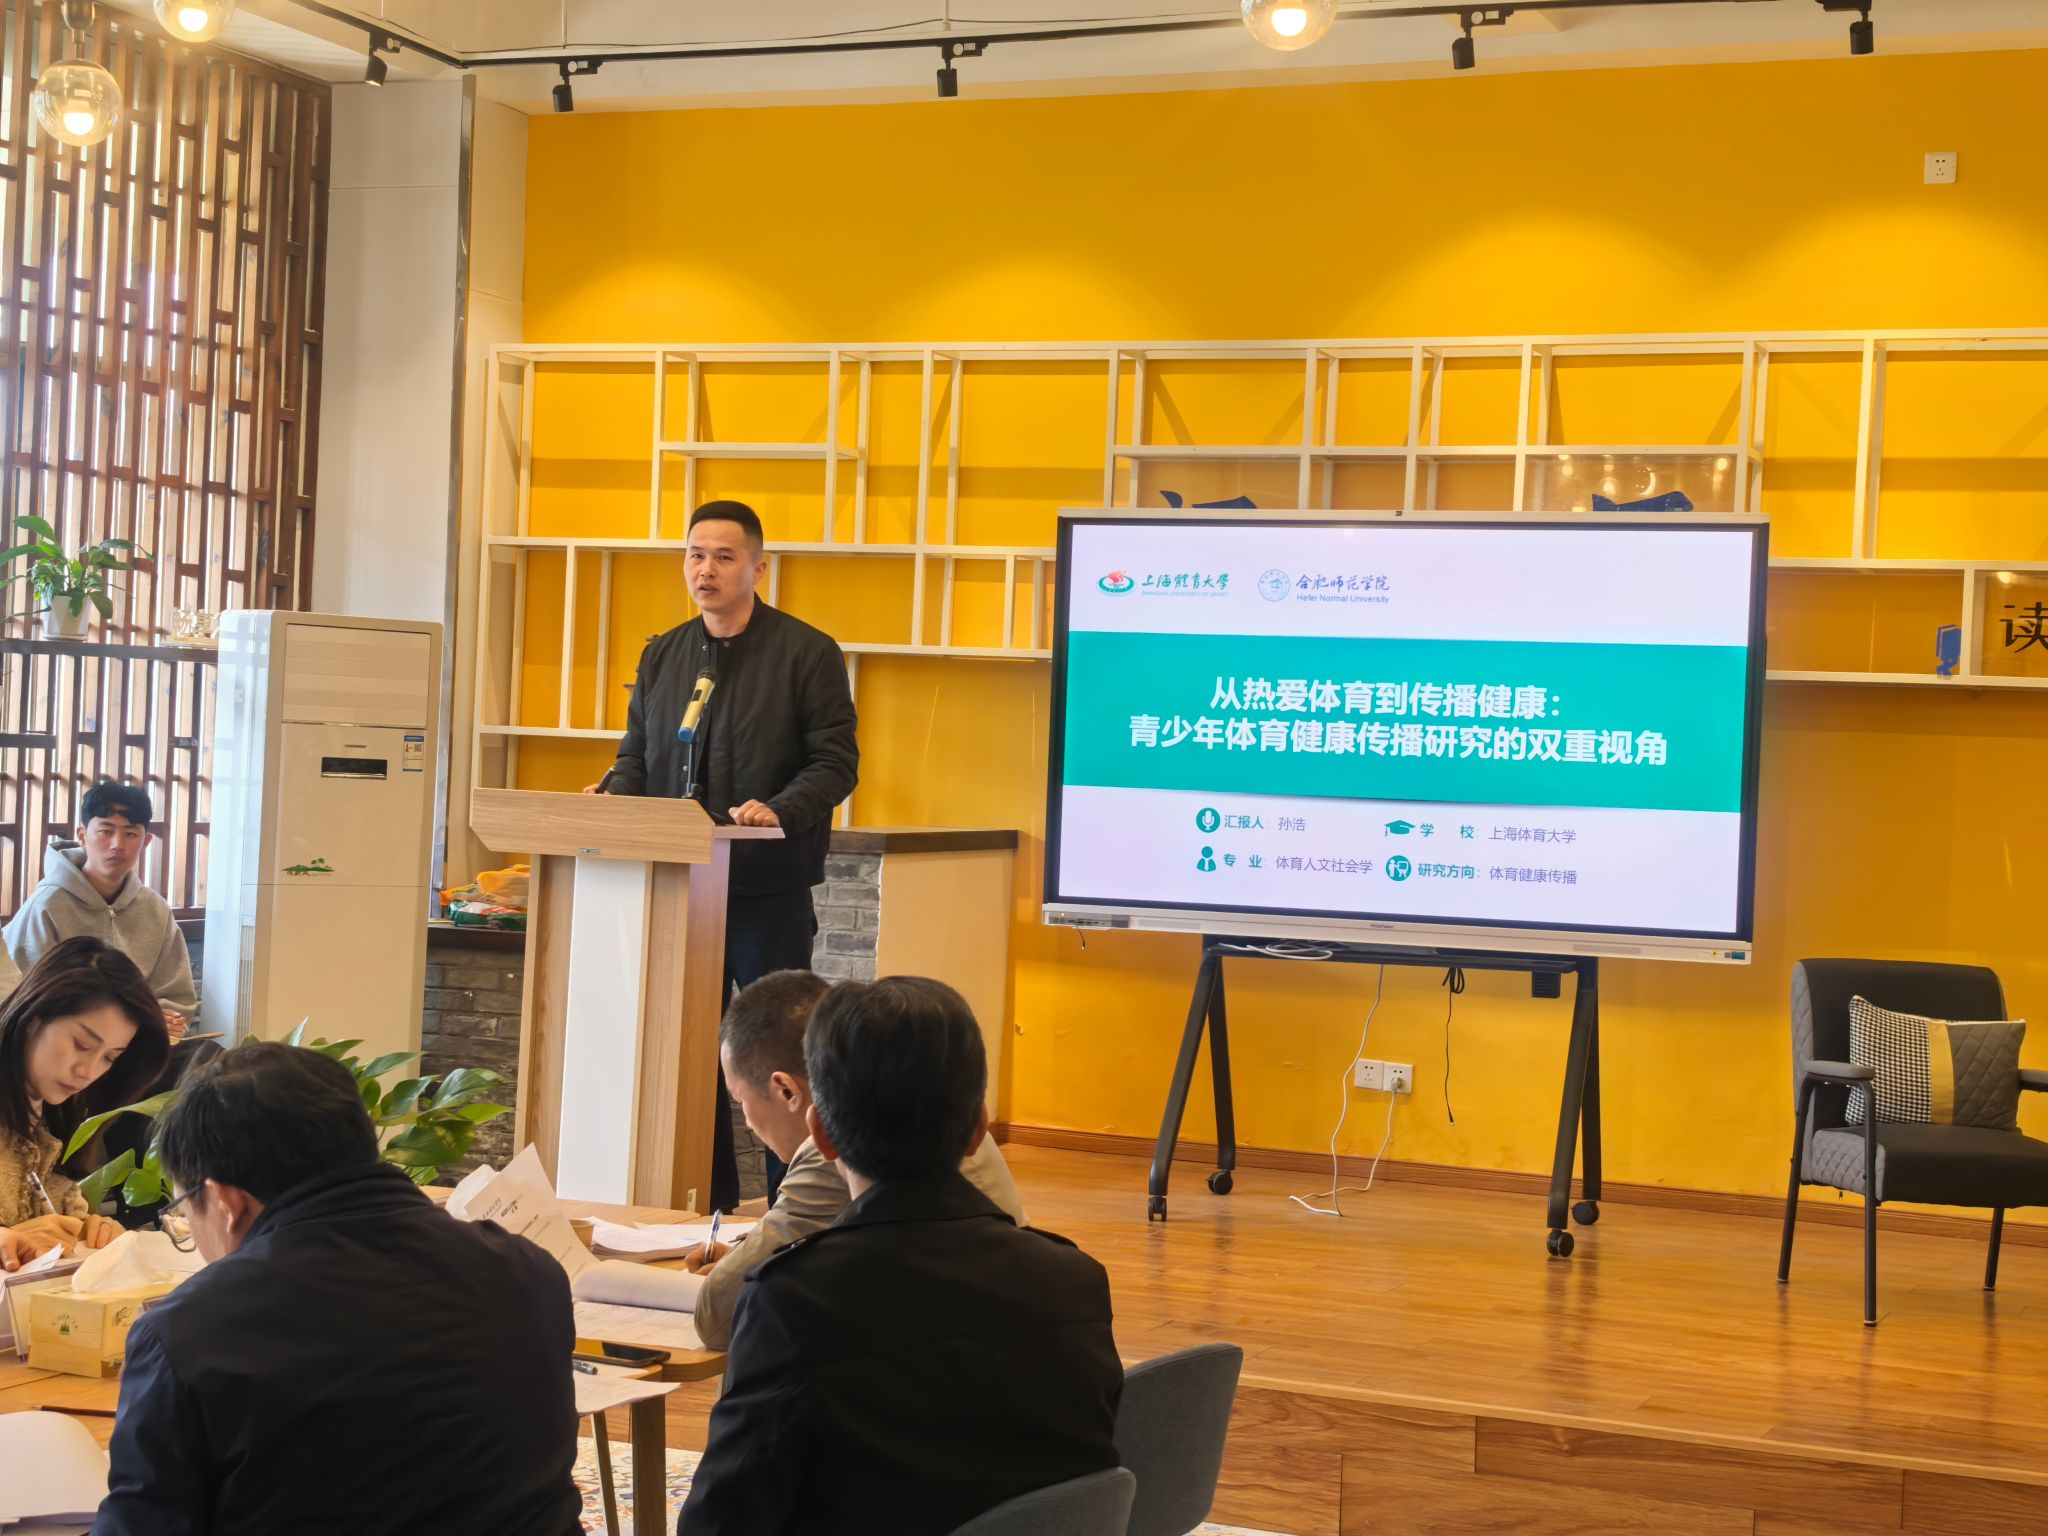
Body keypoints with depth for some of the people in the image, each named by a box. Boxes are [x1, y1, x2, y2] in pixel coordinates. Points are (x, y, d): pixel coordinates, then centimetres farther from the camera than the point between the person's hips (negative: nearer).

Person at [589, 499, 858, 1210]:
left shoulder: (807, 653, -3)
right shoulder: (662, 657, 13)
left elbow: (836, 762, -7)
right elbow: (638, 754, 17)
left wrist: (778, 811, -24)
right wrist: (612, 794, -5)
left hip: (768, 886, -5)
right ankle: (708, 1201, 18)